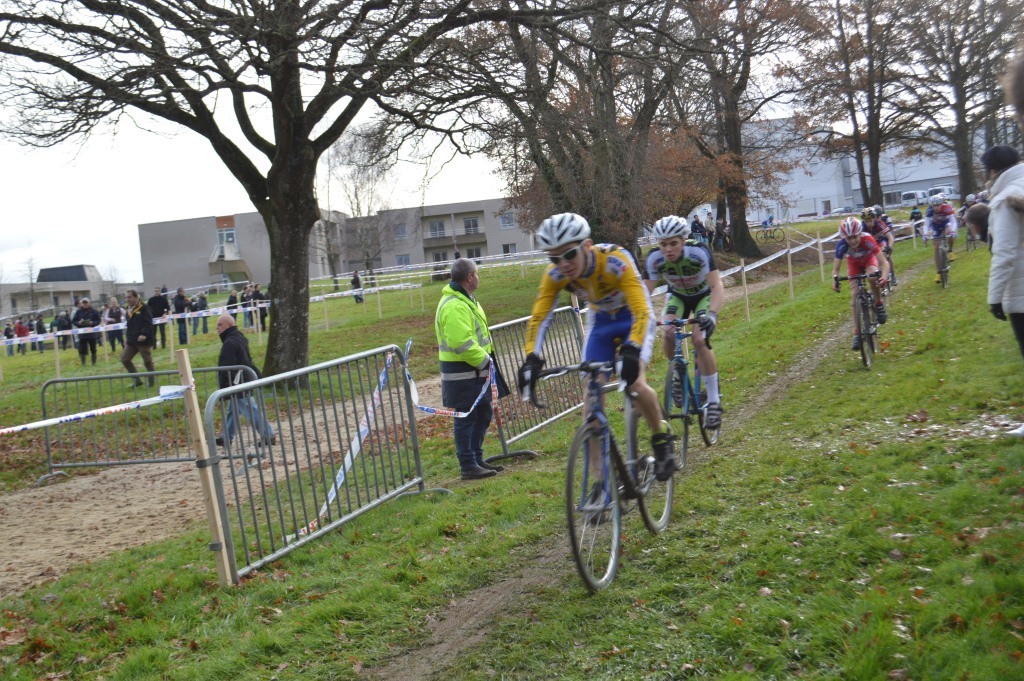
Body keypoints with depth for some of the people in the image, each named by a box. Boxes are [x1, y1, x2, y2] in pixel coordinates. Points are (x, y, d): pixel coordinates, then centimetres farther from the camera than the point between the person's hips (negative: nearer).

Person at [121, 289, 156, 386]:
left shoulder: (144, 308, -10)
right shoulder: (128, 310, 14)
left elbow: (148, 323, -18)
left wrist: (144, 334, -30)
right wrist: (127, 337, 20)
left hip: (144, 340, -8)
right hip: (132, 341, 8)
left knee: (148, 361, 0)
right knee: (125, 359, 5)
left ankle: (152, 382, 12)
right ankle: (137, 380, 12)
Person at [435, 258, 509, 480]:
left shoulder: (465, 300, 16)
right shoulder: (454, 306, -21)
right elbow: (462, 343, -28)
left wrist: (486, 358, 16)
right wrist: (484, 361, -19)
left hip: (475, 371, 11)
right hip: (462, 374, -11)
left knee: (483, 414, 18)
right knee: (466, 419, -3)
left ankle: (477, 459, 28)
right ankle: (469, 466, 4)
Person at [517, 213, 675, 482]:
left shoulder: (615, 260, -36)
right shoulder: (555, 274, -23)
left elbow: (642, 311, -41)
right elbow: (539, 317, -21)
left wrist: (632, 350, -55)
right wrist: (532, 358, -37)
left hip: (633, 317, -4)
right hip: (600, 321, 4)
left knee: (634, 381, -26)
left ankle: (662, 440, 2)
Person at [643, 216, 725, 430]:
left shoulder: (699, 252, -35)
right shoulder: (654, 258, -27)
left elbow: (717, 287, -40)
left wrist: (712, 314, -56)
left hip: (704, 296, -3)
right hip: (677, 296, 3)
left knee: (699, 339, -25)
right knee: (669, 334, -25)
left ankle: (714, 401, -13)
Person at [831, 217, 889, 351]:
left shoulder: (867, 240, -39)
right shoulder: (842, 246, -34)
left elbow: (883, 262, -38)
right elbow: (835, 268, -27)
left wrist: (884, 276, -57)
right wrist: (835, 279, -49)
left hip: (869, 260, -1)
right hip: (854, 264, 2)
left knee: (872, 277, -34)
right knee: (854, 295, -9)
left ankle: (879, 304, -5)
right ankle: (857, 332, -2)